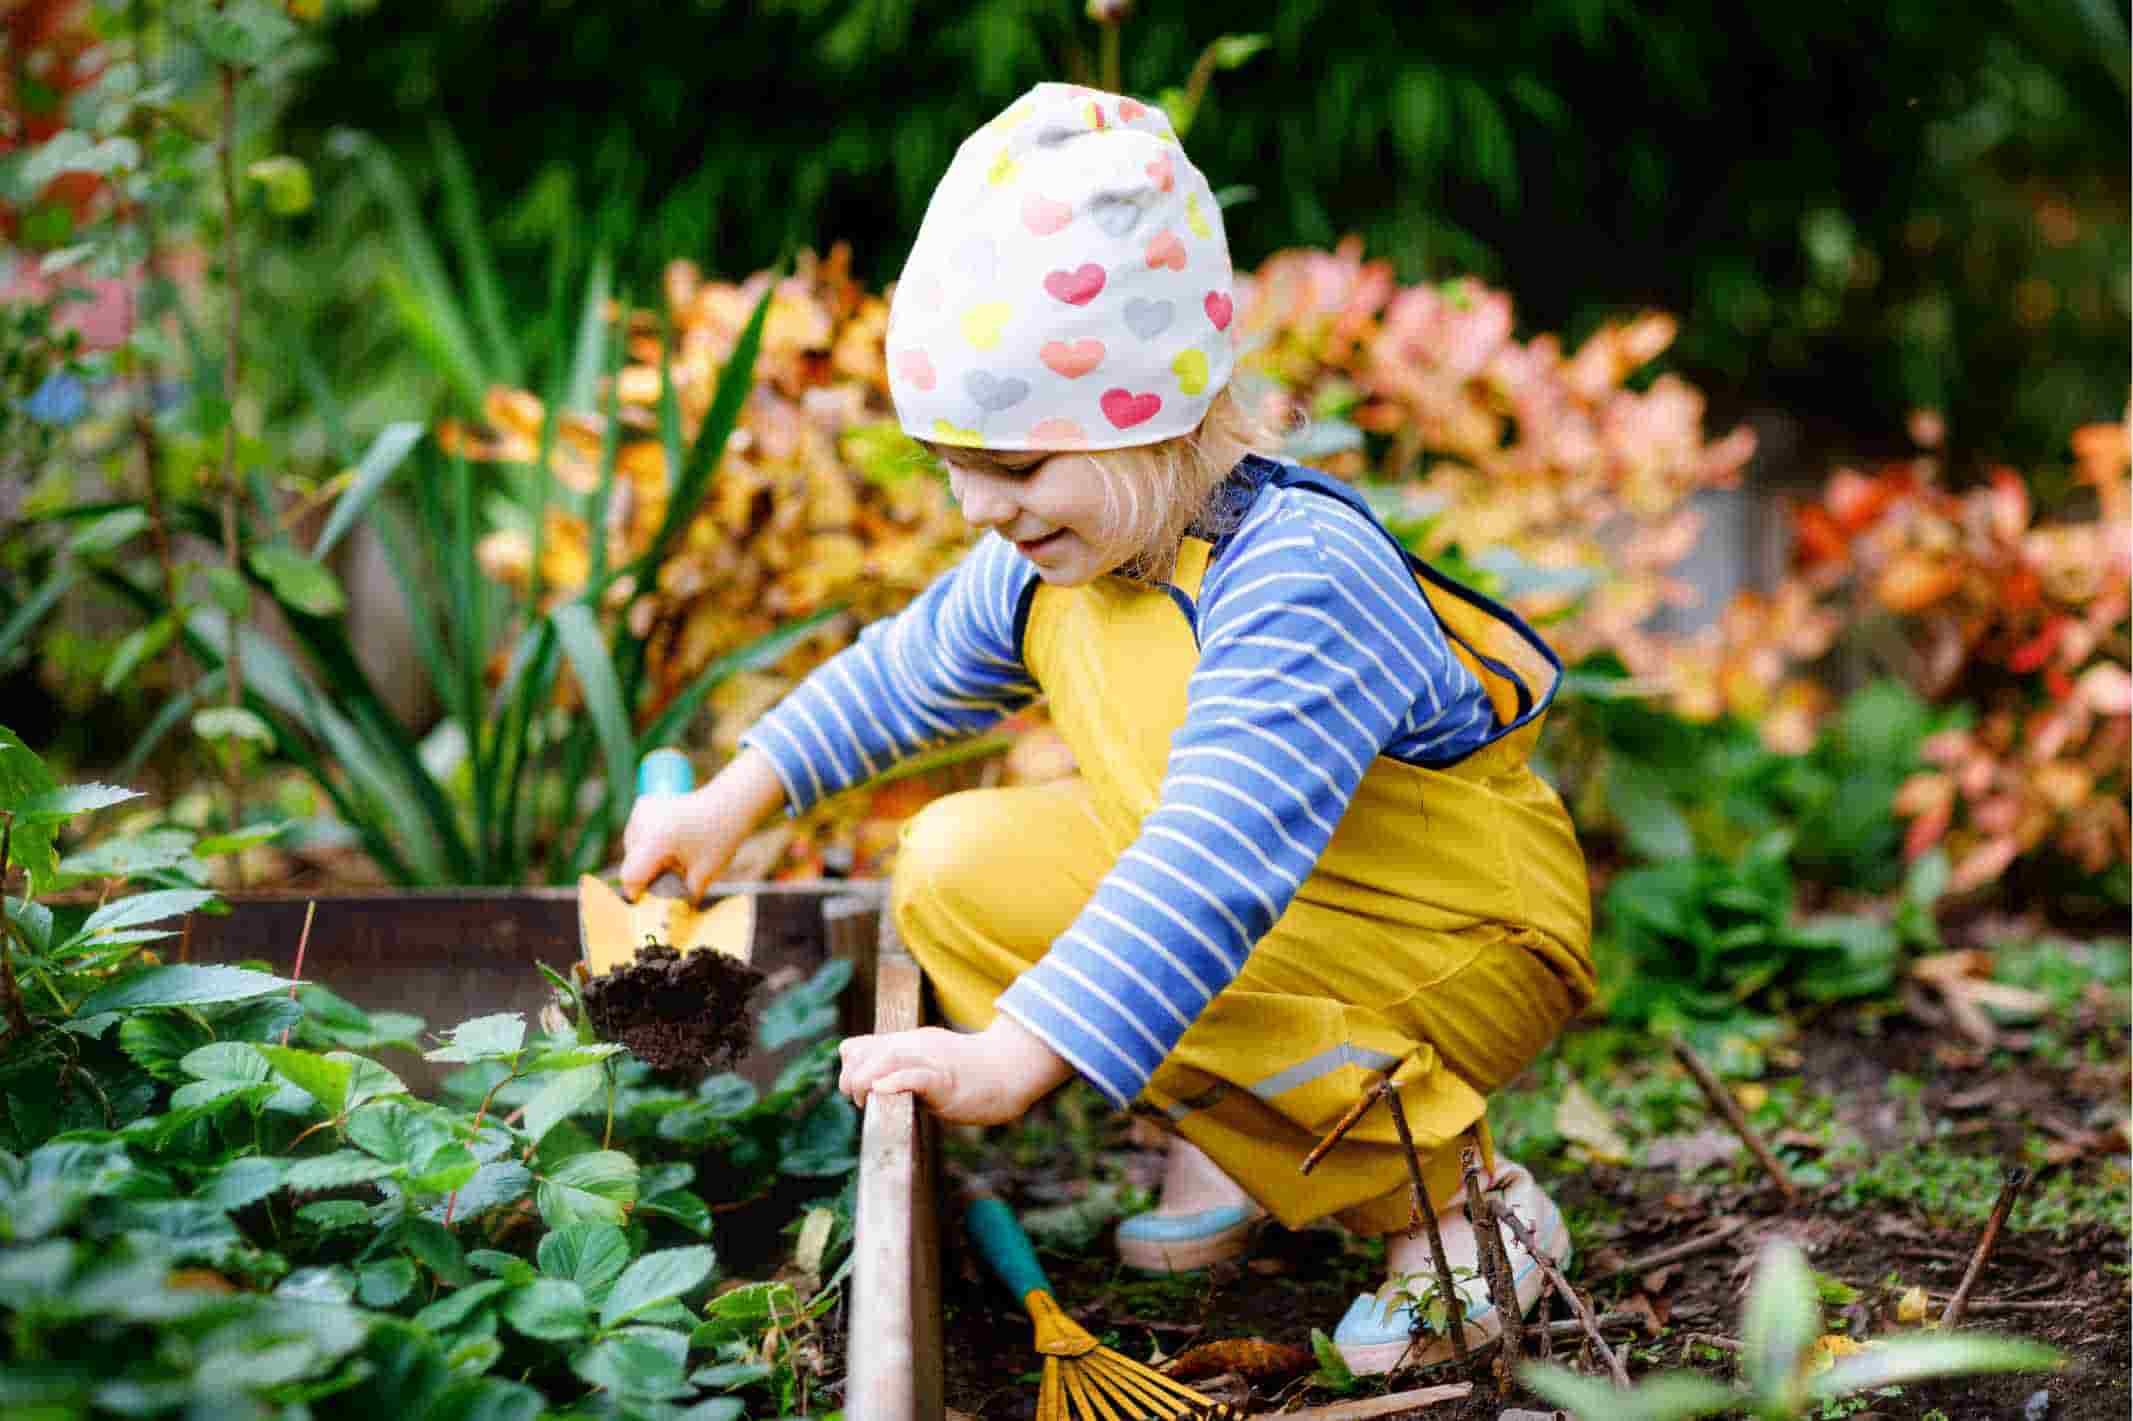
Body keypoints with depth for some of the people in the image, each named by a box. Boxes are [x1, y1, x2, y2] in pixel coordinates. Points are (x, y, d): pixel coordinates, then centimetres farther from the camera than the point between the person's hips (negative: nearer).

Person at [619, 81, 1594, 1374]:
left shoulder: (1295, 581, -34)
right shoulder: (1052, 560, -6)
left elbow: (1214, 863, -46)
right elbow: (915, 667, 16)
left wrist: (1013, 1059, -52)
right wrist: (733, 803, 13)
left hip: (1464, 947, -8)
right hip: (1257, 909, 8)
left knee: (1151, 975, -33)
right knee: (957, 861, -5)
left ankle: (1465, 1204, -13)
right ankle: (1226, 1142, 4)